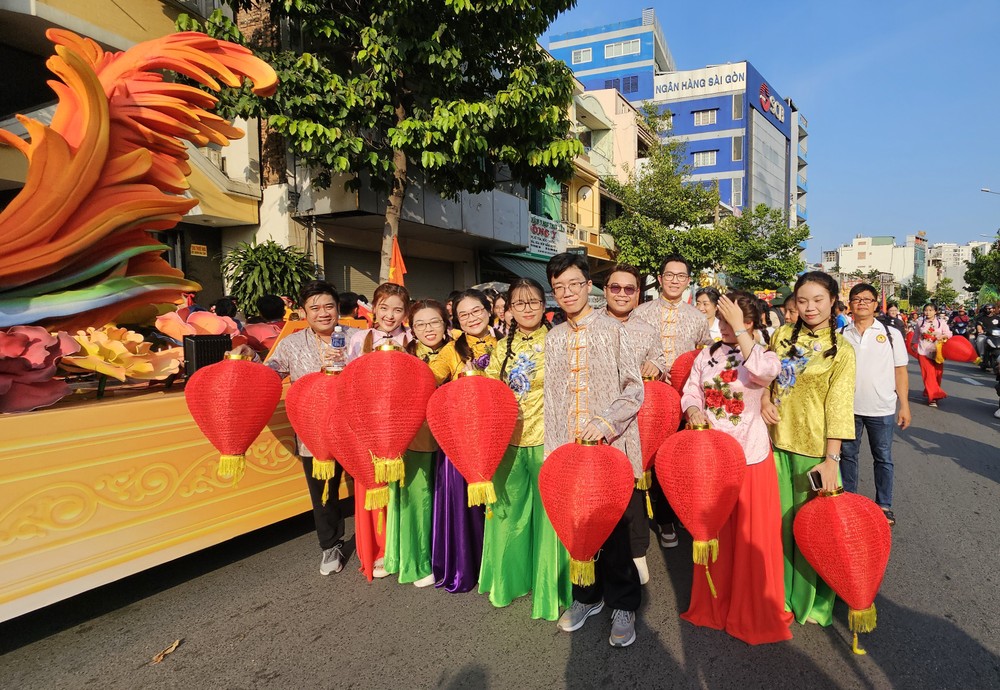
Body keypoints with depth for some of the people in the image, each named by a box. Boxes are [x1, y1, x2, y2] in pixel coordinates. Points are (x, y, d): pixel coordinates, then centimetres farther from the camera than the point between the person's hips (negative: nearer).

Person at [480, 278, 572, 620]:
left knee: (548, 514, 4)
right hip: (509, 440, 4)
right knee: (508, 511, 14)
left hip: (547, 439, -4)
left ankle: (548, 588, 23)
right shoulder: (502, 347, 10)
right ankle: (510, 578, 36)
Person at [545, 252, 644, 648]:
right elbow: (551, 398, 12)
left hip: (609, 447, -4)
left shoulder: (613, 331, -2)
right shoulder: (554, 338, 10)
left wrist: (606, 423, -19)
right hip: (568, 449, 4)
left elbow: (635, 391, -5)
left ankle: (623, 604, 21)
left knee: (613, 526, 1)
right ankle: (588, 596, 31)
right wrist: (552, 449, 7)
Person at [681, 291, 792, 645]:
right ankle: (713, 603, 33)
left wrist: (739, 330, -27)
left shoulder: (764, 355, -6)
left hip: (750, 455, -4)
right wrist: (692, 410, -15)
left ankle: (754, 612, 22)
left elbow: (763, 371, -30)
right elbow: (690, 391, 6)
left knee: (751, 535, 3)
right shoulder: (707, 355, 7)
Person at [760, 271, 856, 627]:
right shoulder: (782, 335, 5)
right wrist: (763, 400, -5)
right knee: (778, 519, 12)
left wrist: (831, 459, -15)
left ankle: (811, 599, 27)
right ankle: (779, 592, 30)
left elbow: (839, 407, -9)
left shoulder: (841, 350, -4)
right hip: (776, 441, 3)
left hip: (814, 448, -3)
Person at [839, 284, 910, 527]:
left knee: (883, 458, 11)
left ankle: (884, 505, 26)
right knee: (847, 455, 12)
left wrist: (905, 405, -2)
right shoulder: (841, 335, 1)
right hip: (848, 407, 1)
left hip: (882, 409, -1)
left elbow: (900, 371, 1)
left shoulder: (891, 334, -1)